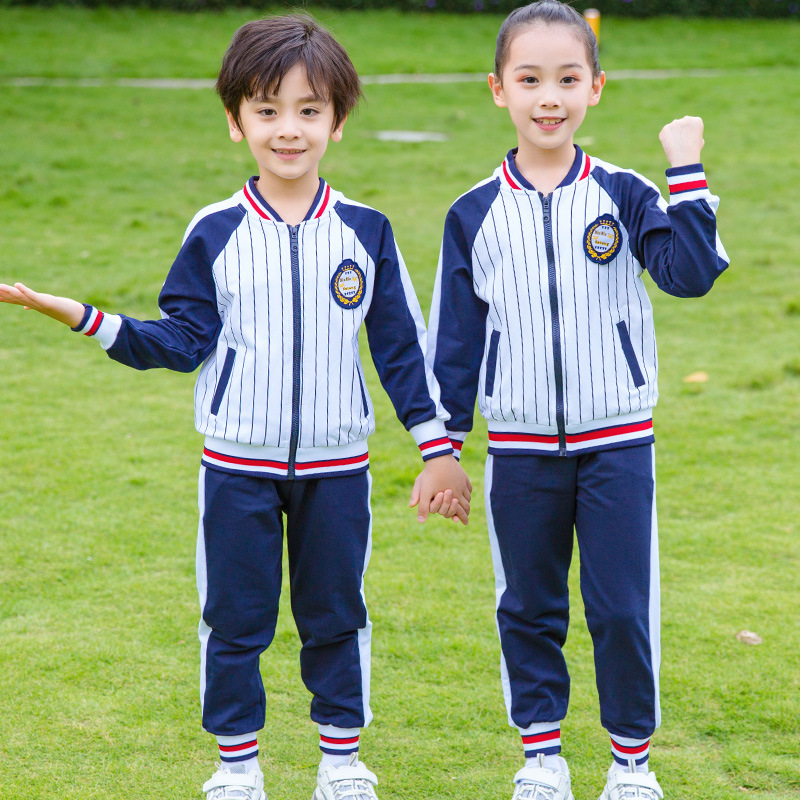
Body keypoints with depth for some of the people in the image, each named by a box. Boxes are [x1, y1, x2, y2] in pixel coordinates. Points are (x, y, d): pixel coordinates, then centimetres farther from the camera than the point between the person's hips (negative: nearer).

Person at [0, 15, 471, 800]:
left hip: (336, 463, 0)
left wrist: (438, 449, 2)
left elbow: (402, 345, 3)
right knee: (233, 617, 6)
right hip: (238, 463, 0)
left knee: (336, 615, 11)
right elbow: (181, 342, -2)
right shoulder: (215, 233, -3)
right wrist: (84, 318, -14)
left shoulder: (364, 230, -2)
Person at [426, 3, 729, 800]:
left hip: (616, 442, -1)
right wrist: (443, 448, 4)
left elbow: (691, 272, -15)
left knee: (622, 608, 2)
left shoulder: (621, 195, -2)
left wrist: (687, 176, -19)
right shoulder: (475, 215, 0)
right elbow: (452, 337, 5)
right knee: (528, 608, 10)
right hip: (520, 448, 1)